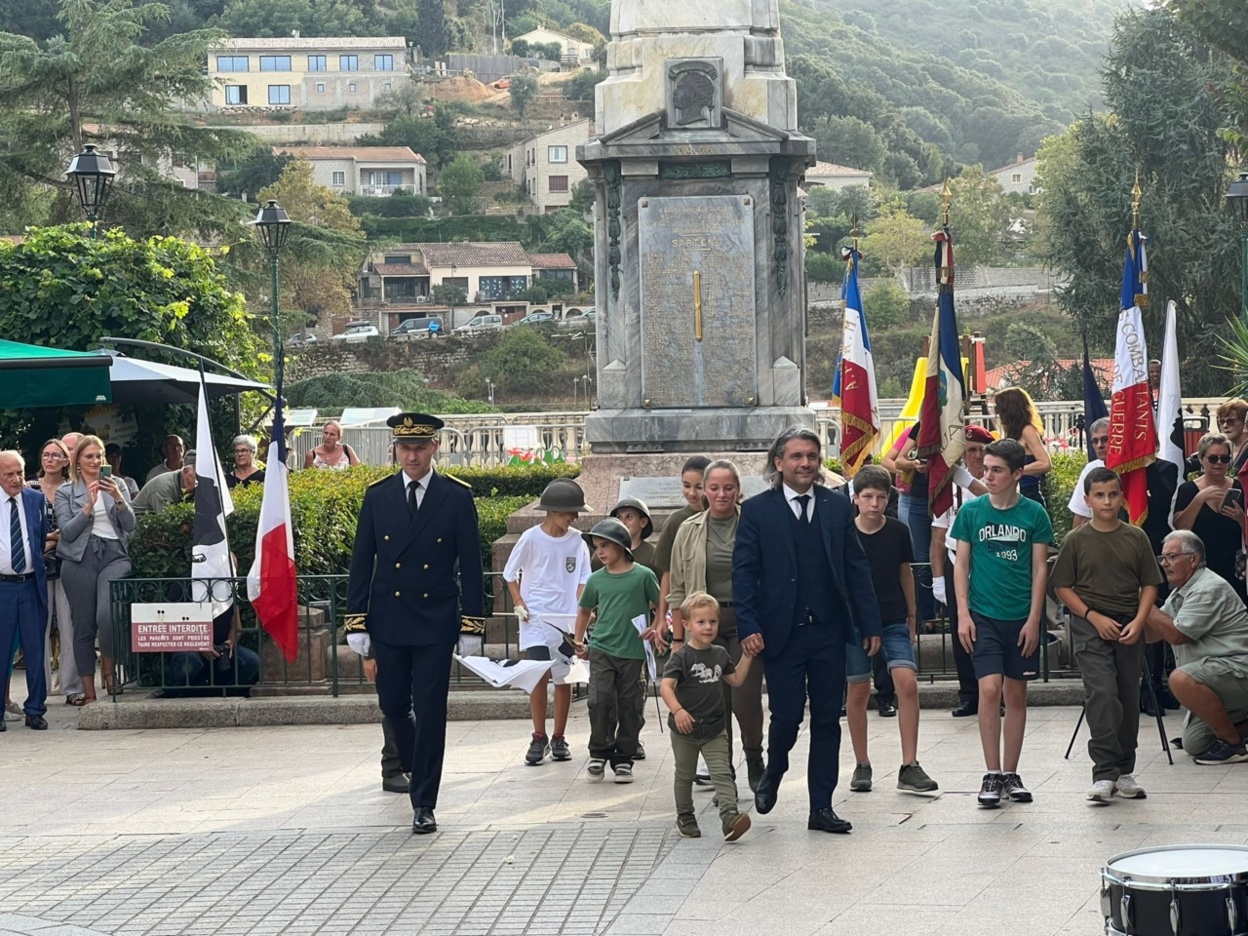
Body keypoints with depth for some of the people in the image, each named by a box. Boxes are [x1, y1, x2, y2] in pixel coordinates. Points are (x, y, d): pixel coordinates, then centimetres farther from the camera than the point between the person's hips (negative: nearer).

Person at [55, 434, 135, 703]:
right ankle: (88, 693, 8)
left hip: (114, 555, 0)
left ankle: (109, 671, -1)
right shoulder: (65, 492, 9)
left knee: (107, 615, -23)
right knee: (84, 626, 1)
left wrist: (118, 499, -8)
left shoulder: (117, 485, 13)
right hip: (80, 559, 0)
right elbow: (67, 531, 0)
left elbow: (130, 526, 8)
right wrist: (88, 506, -11)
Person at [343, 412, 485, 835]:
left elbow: (470, 565, -1)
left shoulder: (457, 496, -2)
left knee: (430, 712, -3)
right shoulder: (377, 496, 3)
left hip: (436, 622, -2)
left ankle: (424, 804, 3)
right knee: (392, 705, 10)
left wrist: (473, 625, -5)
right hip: (388, 621, 2)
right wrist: (356, 622, -1)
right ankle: (415, 765, 39)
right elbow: (361, 563, 5)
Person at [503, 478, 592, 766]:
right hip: (535, 619, -2)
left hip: (566, 619, 3)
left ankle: (559, 739, 18)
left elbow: (582, 580, 3)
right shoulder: (531, 538, -6)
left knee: (564, 679, 7)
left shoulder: (577, 541, 0)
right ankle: (539, 738, 1)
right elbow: (511, 574, 6)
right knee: (539, 676, -10)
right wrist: (519, 604, -5)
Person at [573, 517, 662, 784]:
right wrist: (579, 641, 16)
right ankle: (598, 754, 2)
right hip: (601, 649, 2)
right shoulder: (596, 580, 7)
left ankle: (623, 759, 15)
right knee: (600, 699, -13)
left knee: (629, 707, 3)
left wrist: (657, 630, -8)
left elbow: (660, 606, 6)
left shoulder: (643, 576, -3)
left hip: (632, 652, -1)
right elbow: (585, 610, 21)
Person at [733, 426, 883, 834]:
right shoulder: (757, 510, -1)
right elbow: (744, 572, -3)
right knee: (786, 715, -4)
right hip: (782, 632, -3)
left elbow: (856, 567, 9)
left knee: (827, 720, 5)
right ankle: (773, 774, 27)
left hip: (828, 631, 3)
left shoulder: (837, 506, 7)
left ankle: (821, 807, 13)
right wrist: (748, 627, -13)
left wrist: (870, 624, 4)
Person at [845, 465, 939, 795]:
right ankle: (861, 765, 20)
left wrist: (911, 619, 12)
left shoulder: (898, 531, 0)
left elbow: (905, 575, 10)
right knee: (858, 692, 5)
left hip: (894, 621, 1)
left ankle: (909, 767, -9)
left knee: (908, 683, -13)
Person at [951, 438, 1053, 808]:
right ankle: (992, 774, -4)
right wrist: (963, 613, -4)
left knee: (1016, 695, 8)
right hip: (983, 616, -1)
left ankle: (1010, 774, 17)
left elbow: (1039, 569, 2)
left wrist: (1034, 619, -5)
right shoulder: (972, 511, 0)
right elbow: (961, 564, 4)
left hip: (1022, 618, 1)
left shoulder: (1034, 513, 0)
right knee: (990, 689, -12)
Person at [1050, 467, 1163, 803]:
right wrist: (1094, 617, -9)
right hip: (1091, 626, -3)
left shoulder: (1136, 538, 4)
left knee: (1128, 697, 7)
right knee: (1101, 693, -16)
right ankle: (1104, 773, -16)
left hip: (1129, 628, 3)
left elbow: (1149, 585, 7)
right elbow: (1062, 587, 1)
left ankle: (1125, 770, 19)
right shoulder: (1077, 540, -1)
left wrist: (1137, 622, -7)